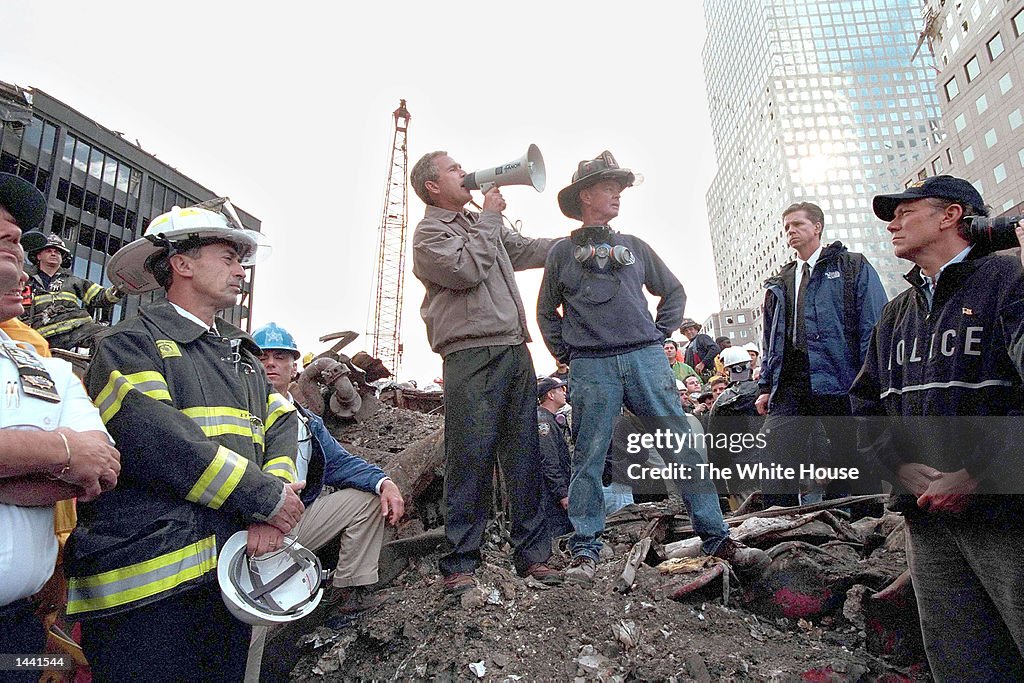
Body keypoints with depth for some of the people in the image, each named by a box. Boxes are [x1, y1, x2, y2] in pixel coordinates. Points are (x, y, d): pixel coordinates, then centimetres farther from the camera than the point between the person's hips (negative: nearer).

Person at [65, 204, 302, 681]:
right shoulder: (131, 344, -3)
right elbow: (156, 439, -19)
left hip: (234, 572, 7)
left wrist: (274, 501, -11)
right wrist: (264, 497, -16)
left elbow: (282, 423, 8)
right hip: (150, 582, -7)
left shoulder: (241, 352, 19)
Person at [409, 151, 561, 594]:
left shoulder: (481, 224, 27)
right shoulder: (429, 232, 4)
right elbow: (466, 269, -13)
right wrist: (489, 218, -1)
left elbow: (528, 249, 32)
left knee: (525, 457, 5)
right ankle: (460, 564, 4)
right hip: (471, 356, -7)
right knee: (470, 461, -7)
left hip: (516, 351, 7)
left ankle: (532, 554, 13)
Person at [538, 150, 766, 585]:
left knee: (683, 447, 0)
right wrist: (565, 355, 9)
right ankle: (585, 551, 10)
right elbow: (547, 312, 19)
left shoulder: (634, 247, 18)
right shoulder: (562, 252, 11)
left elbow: (674, 292, 25)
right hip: (591, 368, -2)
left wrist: (659, 334, 12)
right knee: (589, 459, 0)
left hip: (646, 359, 2)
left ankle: (717, 539, 10)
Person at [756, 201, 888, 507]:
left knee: (855, 458, 3)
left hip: (838, 379, -4)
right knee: (774, 457, -3)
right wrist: (766, 386, 11)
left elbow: (874, 325, -2)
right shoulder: (778, 284, 22)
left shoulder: (852, 267, 8)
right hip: (789, 384, 5)